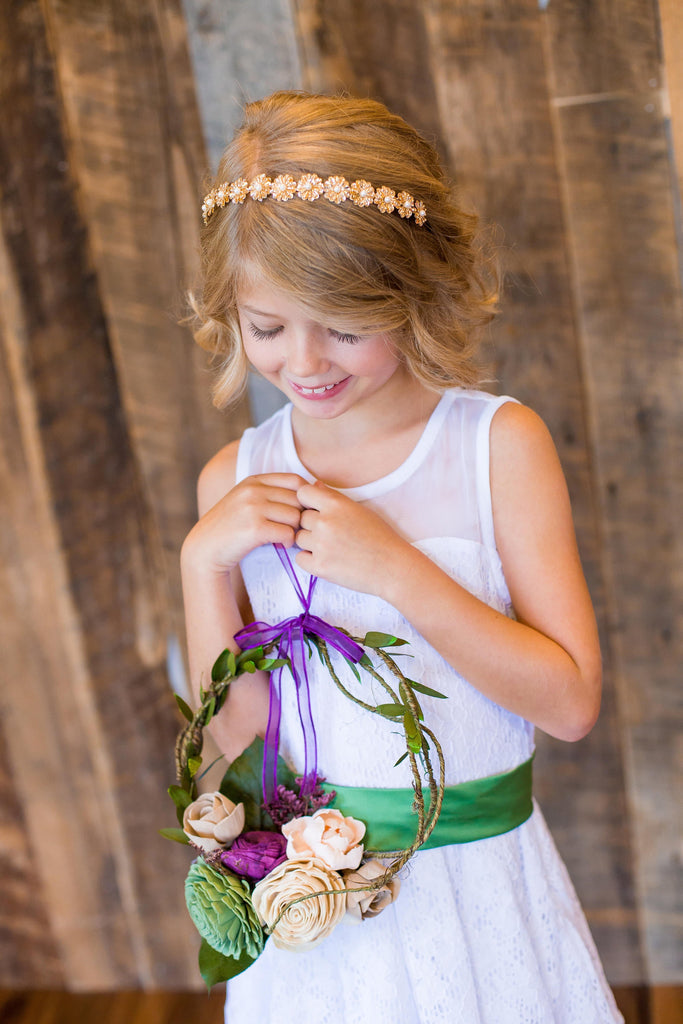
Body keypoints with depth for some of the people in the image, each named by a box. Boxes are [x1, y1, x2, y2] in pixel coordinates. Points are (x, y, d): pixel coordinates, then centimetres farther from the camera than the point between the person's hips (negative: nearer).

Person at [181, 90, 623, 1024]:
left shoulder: (500, 443, -12)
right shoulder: (235, 481, -3)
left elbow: (572, 700, -15)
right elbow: (238, 734, -1)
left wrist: (394, 567, -23)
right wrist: (202, 562, -15)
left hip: (473, 886, -2)